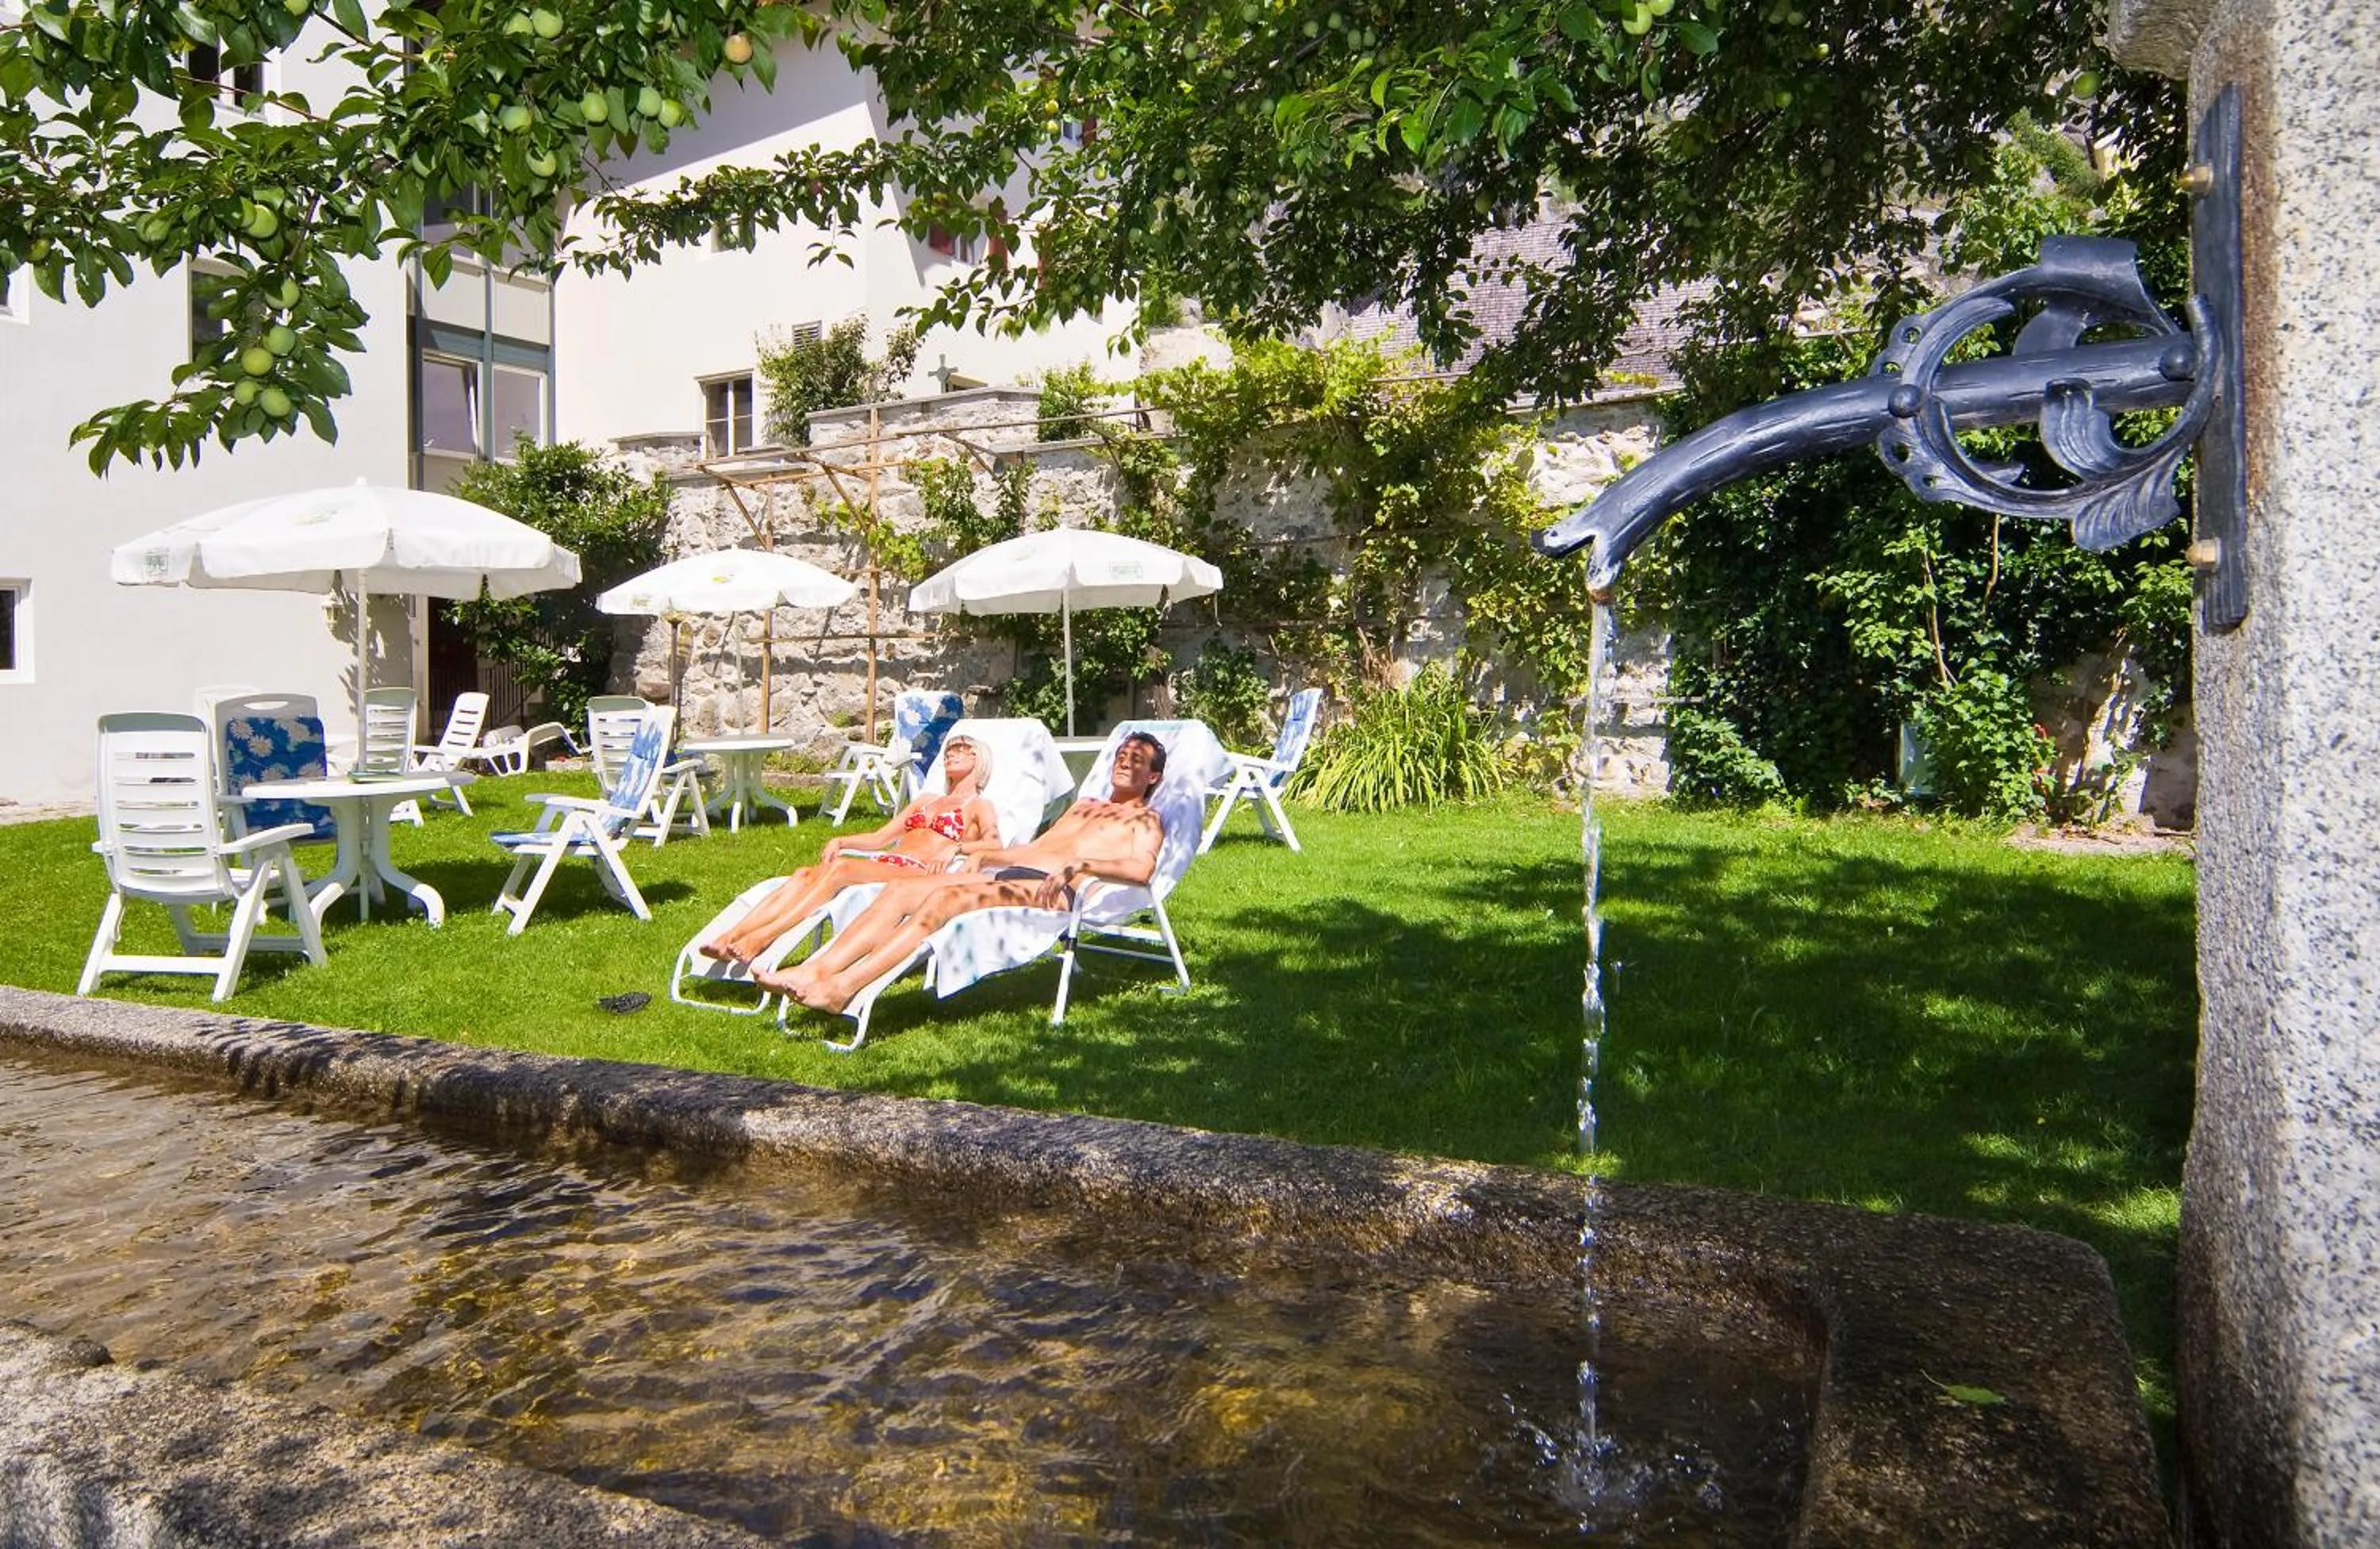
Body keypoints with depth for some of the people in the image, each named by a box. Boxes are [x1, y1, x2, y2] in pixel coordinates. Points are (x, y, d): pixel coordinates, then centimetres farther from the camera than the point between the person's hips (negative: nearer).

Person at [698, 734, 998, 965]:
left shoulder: (979, 807, 16)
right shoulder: (926, 801, 37)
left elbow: (993, 845, -6)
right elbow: (879, 838, 29)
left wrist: (954, 847, -24)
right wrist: (840, 841, 11)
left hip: (917, 874, -7)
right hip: (882, 863, 7)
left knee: (841, 867, -34)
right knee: (805, 874, -21)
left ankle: (762, 939, -45)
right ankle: (729, 937, -37)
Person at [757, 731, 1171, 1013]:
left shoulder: (1145, 820, 16)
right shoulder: (1083, 807, 40)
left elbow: (1142, 869, -6)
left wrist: (1081, 864, -19)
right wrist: (982, 855, 18)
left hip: (1049, 889, -8)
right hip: (1006, 870, 8)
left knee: (947, 899, -32)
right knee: (898, 891, -15)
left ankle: (842, 987, -42)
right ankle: (814, 971, -28)